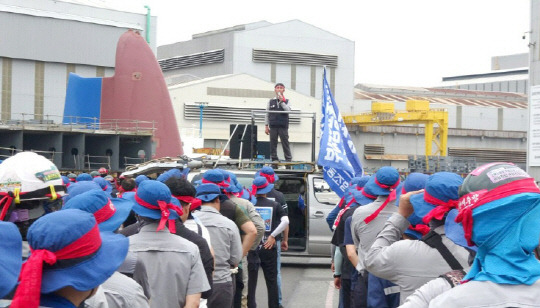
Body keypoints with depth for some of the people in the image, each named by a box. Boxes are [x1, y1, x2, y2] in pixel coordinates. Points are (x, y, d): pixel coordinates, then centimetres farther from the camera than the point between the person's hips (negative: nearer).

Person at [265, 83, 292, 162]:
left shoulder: (286, 101, 8)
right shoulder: (271, 101, 10)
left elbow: (288, 110, -9)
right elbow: (267, 114, 11)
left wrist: (282, 101, -13)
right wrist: (266, 126, 5)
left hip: (283, 126, -1)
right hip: (273, 126, 1)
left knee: (285, 142, -2)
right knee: (273, 143, 1)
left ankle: (288, 159, 2)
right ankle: (274, 158, 8)